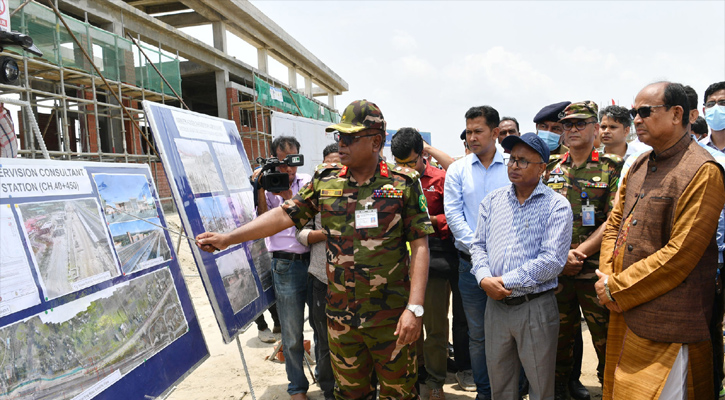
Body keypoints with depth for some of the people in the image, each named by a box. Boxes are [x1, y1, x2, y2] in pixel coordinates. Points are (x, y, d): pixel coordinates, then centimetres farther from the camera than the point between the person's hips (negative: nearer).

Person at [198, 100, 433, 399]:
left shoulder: (404, 183, -7)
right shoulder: (325, 181, 3)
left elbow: (419, 246, -8)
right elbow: (286, 215, 4)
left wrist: (415, 307, -15)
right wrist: (228, 238, -2)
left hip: (391, 318, -3)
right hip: (341, 316, 3)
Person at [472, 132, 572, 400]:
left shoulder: (557, 206, -7)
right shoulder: (492, 201, 8)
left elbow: (552, 261, -16)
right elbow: (479, 245, 8)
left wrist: (505, 281, -16)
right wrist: (484, 278, -10)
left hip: (535, 307, -4)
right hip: (496, 304, 4)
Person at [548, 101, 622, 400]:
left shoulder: (612, 168, -1)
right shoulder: (552, 170, 10)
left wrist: (579, 252, -12)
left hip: (596, 269, -3)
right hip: (556, 269, 3)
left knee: (605, 338, 3)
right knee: (560, 335, 13)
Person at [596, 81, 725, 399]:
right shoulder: (640, 165, 11)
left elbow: (680, 254, -19)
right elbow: (614, 223, 13)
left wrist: (617, 289, -14)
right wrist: (607, 278, -2)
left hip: (665, 325, -7)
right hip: (624, 313, 7)